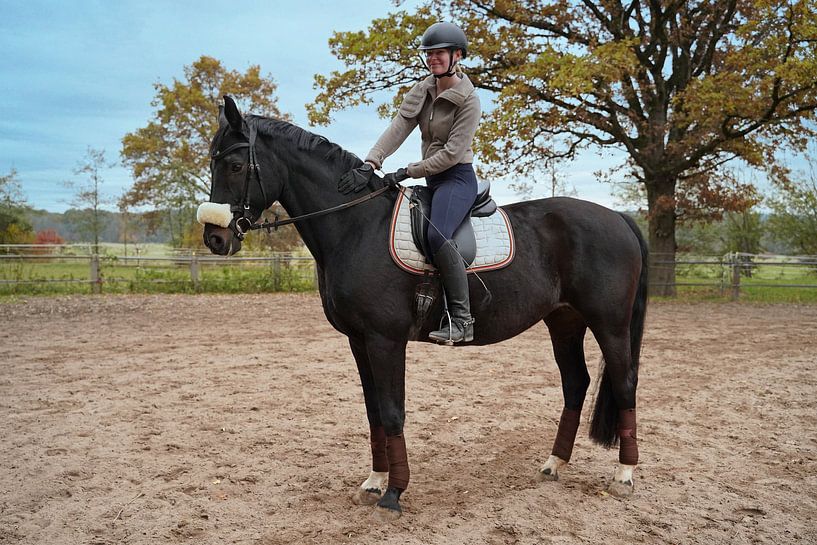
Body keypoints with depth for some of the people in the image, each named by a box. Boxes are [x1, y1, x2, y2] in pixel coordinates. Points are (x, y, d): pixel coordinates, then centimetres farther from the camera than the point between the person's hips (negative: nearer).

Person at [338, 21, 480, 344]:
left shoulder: (469, 100, -11)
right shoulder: (421, 92, 8)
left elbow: (452, 152, -18)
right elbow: (396, 130, -5)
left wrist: (406, 172, -21)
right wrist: (370, 165, -21)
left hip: (457, 178, -9)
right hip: (431, 180, 9)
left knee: (437, 235, -34)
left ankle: (462, 319, -28)